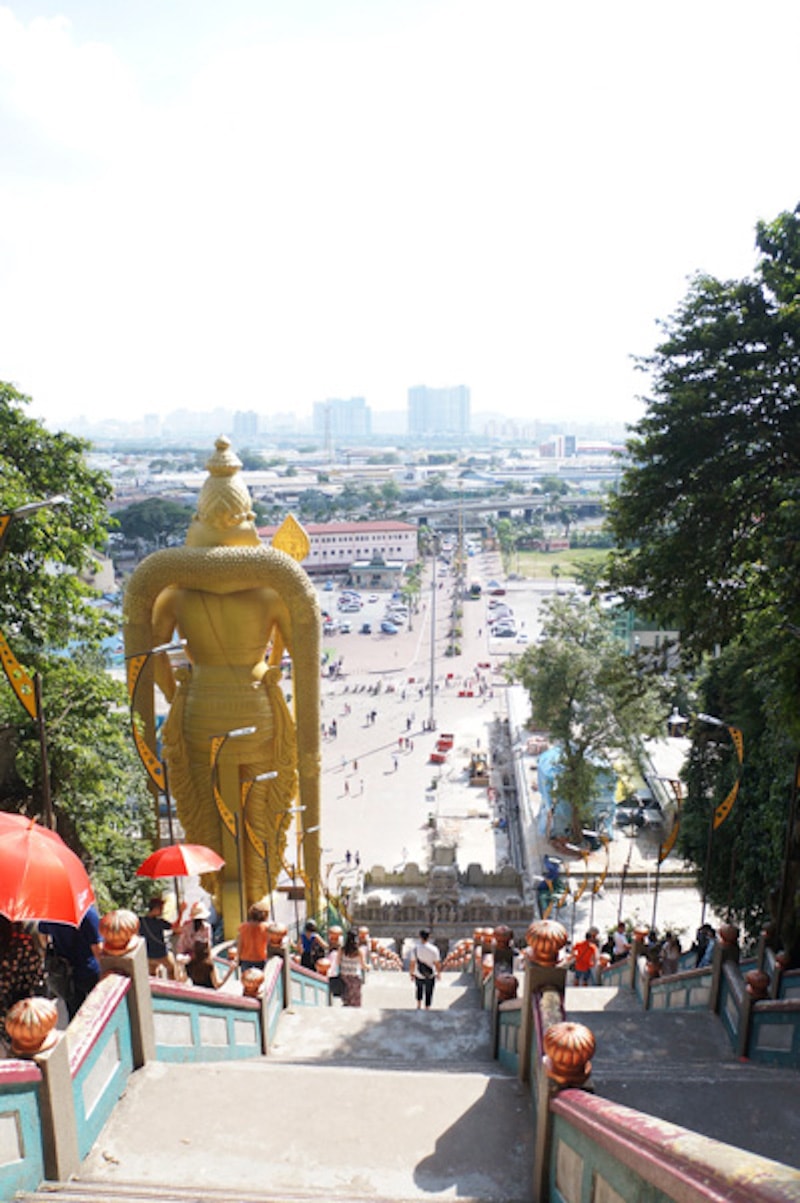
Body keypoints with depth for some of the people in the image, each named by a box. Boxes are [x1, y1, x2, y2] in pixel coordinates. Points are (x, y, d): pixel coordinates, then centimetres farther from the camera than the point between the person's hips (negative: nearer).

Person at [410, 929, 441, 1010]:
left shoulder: (415, 948, -17)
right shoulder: (434, 949, -19)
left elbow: (412, 964, -12)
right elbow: (437, 964, -12)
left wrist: (412, 974, 3)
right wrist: (439, 974, 5)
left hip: (418, 975, 1)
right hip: (430, 976, -1)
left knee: (419, 988, 30)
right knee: (428, 992, 17)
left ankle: (418, 1005, 32)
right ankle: (427, 1009, 21)